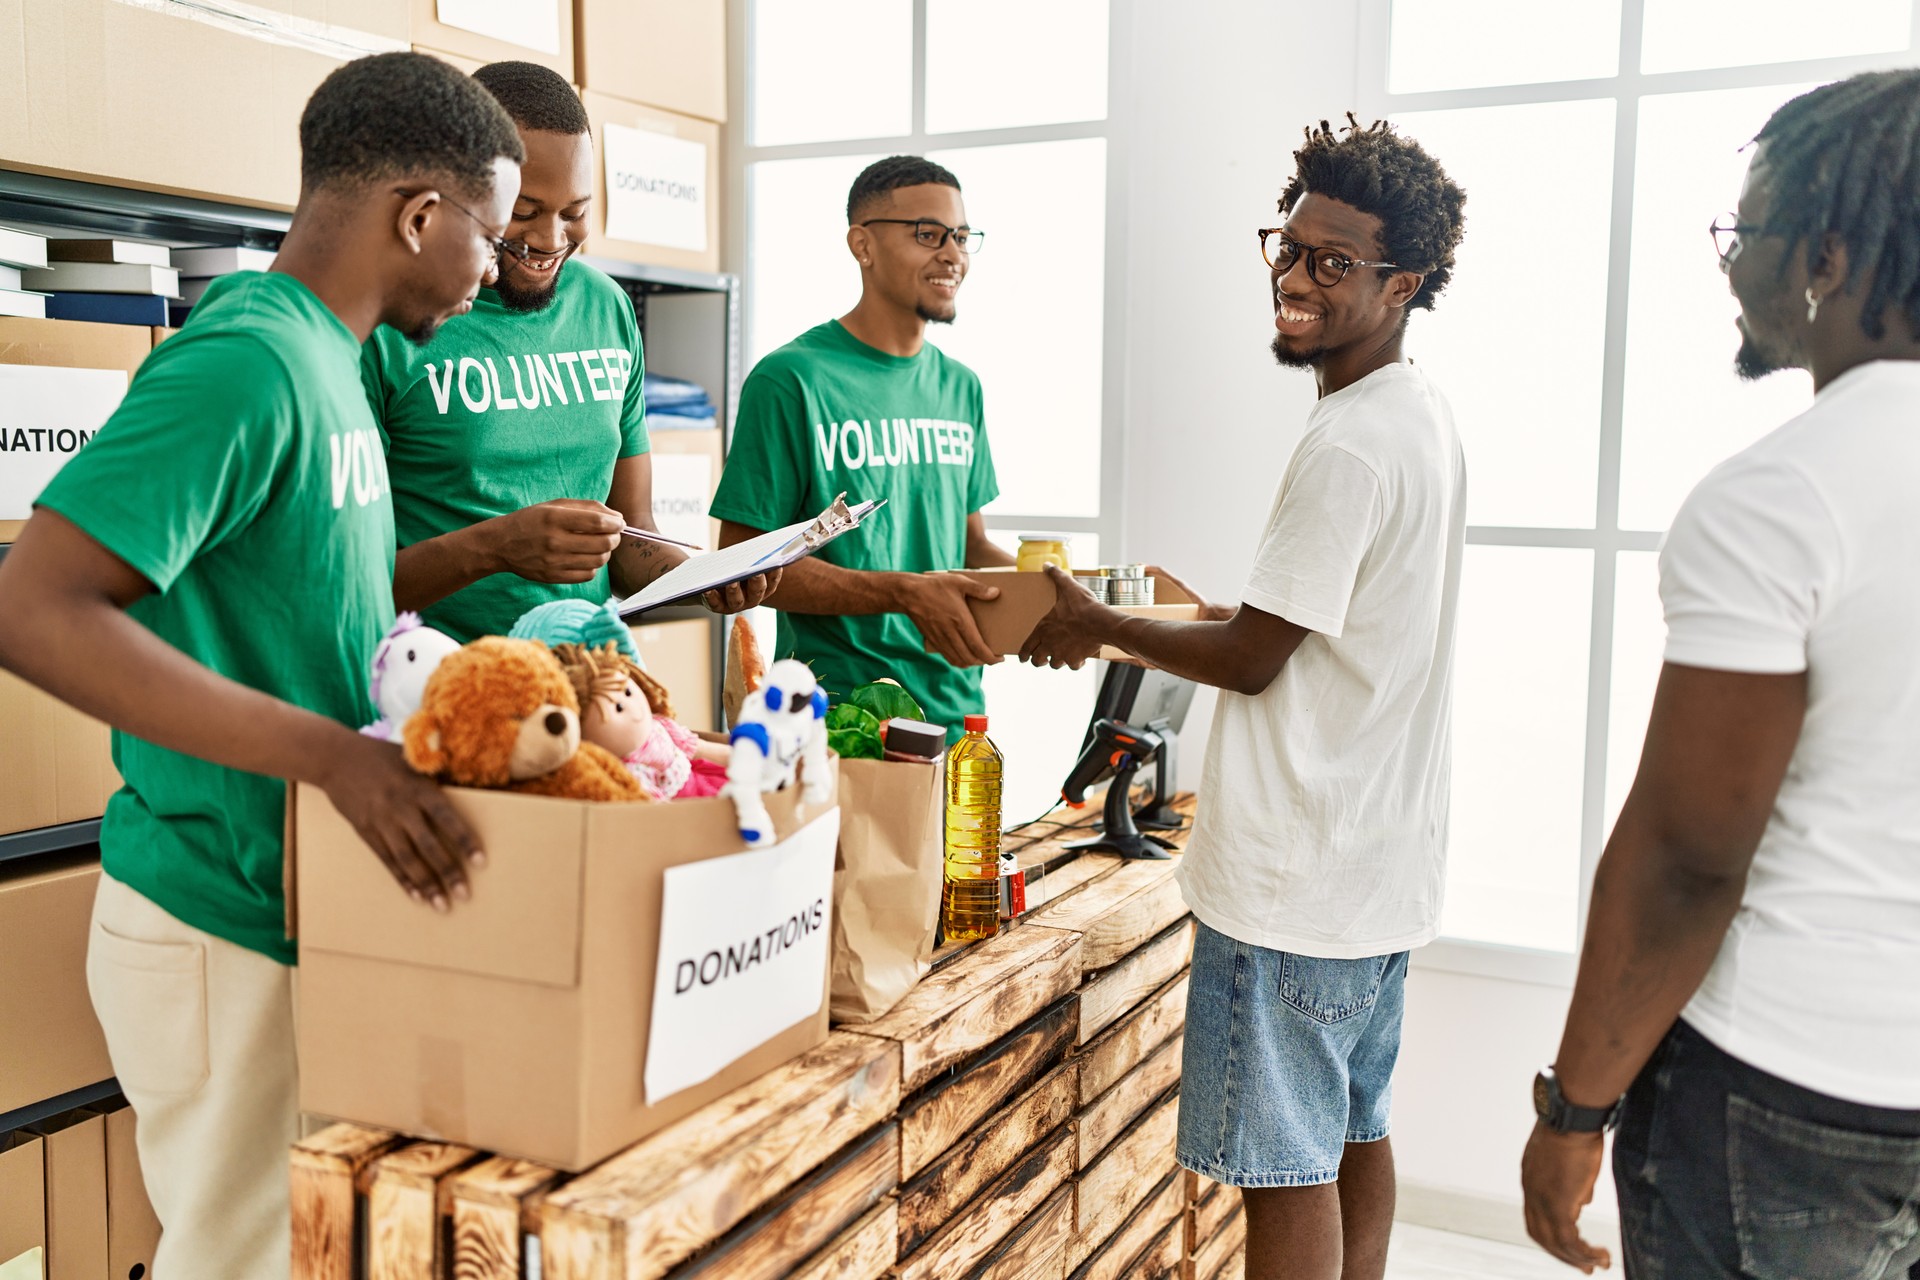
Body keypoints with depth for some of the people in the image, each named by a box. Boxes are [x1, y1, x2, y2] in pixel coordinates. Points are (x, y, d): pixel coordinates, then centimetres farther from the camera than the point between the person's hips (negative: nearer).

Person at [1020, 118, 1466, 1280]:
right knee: (1356, 1134, 20)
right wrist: (1233, 612, 16)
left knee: (1289, 1165, 2)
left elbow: (1250, 659, -16)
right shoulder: (1422, 415, 11)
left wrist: (1096, 626, -4)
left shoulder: (1349, 446, -21)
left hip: (1298, 875, -10)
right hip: (1382, 858, 10)